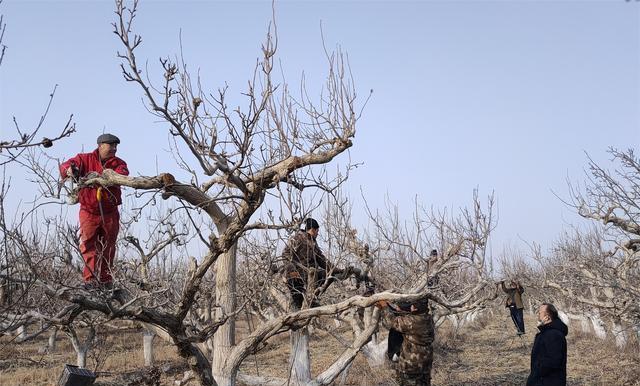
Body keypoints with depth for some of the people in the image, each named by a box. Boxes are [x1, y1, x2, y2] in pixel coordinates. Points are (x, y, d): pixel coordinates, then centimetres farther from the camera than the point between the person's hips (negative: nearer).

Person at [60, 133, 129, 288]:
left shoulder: (118, 163, 5)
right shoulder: (85, 159, 2)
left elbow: (123, 174, -18)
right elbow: (65, 165, -10)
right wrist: (70, 170, -36)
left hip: (110, 213, 2)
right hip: (89, 211, -2)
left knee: (108, 249, 8)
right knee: (88, 245, -10)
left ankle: (105, 281, 18)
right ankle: (90, 279, -12)